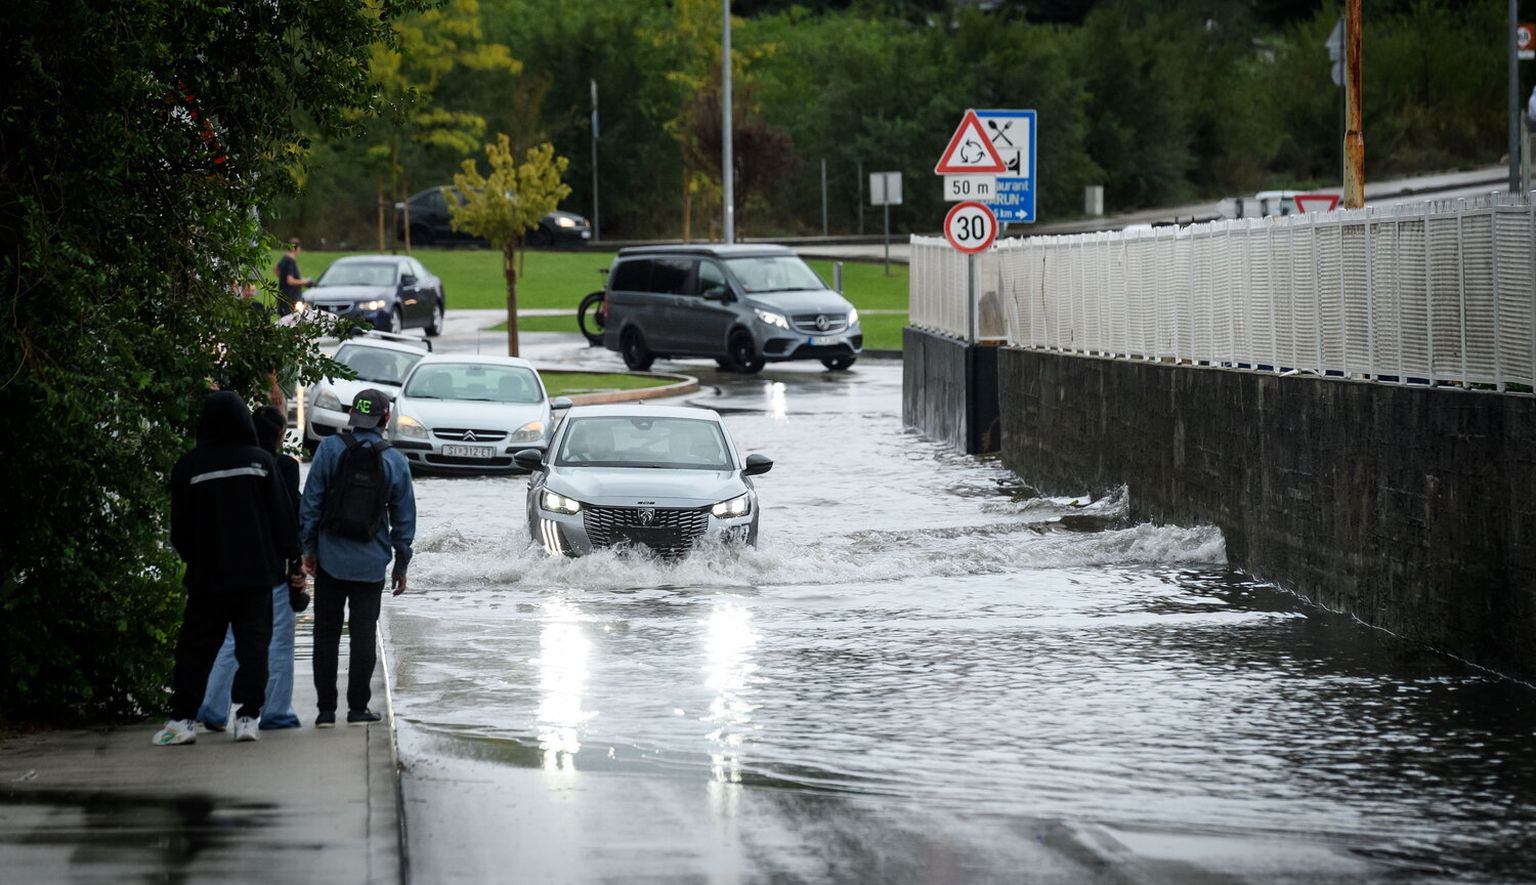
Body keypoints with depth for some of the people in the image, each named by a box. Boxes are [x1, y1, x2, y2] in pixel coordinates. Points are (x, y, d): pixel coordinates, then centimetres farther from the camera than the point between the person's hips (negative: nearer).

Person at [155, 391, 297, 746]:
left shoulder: (188, 466, -2)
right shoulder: (262, 461, 0)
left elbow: (180, 525, 4)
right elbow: (282, 517, 2)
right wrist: (288, 555, 13)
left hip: (207, 574, 0)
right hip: (257, 571, 0)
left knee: (195, 646, 5)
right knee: (253, 643, 4)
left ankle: (182, 718, 0)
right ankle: (247, 716, -3)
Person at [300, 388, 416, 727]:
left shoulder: (330, 448, -5)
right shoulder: (395, 461, -1)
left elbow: (311, 503, -4)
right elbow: (404, 519, 4)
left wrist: (308, 548, 4)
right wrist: (401, 565, 14)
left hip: (331, 558, 0)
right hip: (371, 563, 0)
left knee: (326, 632, 6)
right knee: (363, 633, 6)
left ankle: (325, 708, 5)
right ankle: (358, 708, 6)